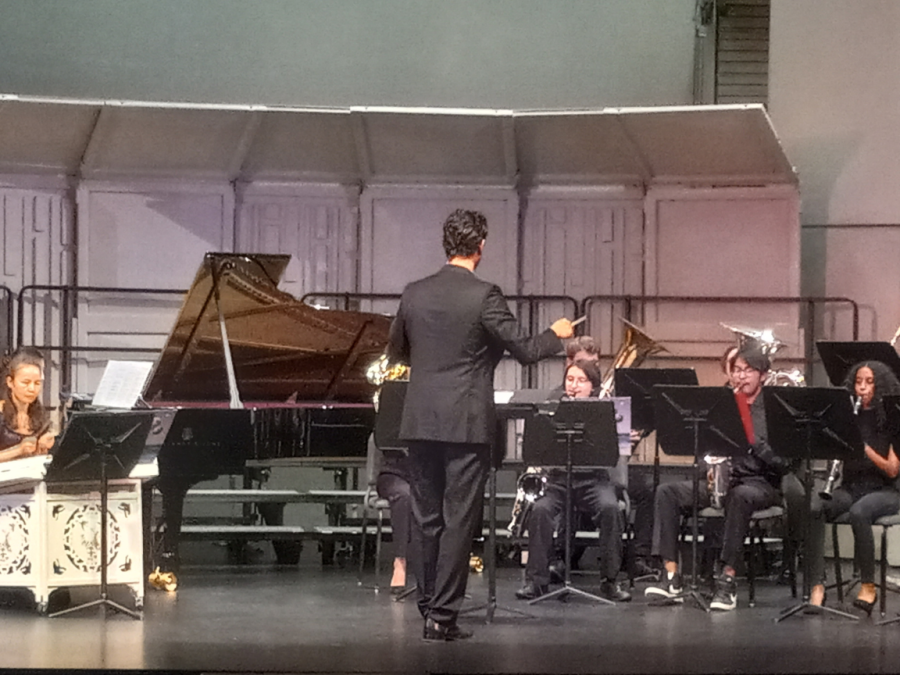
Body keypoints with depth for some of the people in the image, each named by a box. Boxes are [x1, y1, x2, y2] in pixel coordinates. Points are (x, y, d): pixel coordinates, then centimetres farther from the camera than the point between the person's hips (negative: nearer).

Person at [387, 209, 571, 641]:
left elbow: (396, 352, 18)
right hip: (467, 424, -5)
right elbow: (524, 351, -8)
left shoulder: (414, 294, 5)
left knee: (426, 519, 12)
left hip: (421, 422, 5)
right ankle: (442, 615, -1)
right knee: (459, 520, 0)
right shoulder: (484, 296, -11)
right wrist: (557, 334, 11)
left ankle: (428, 606, 17)